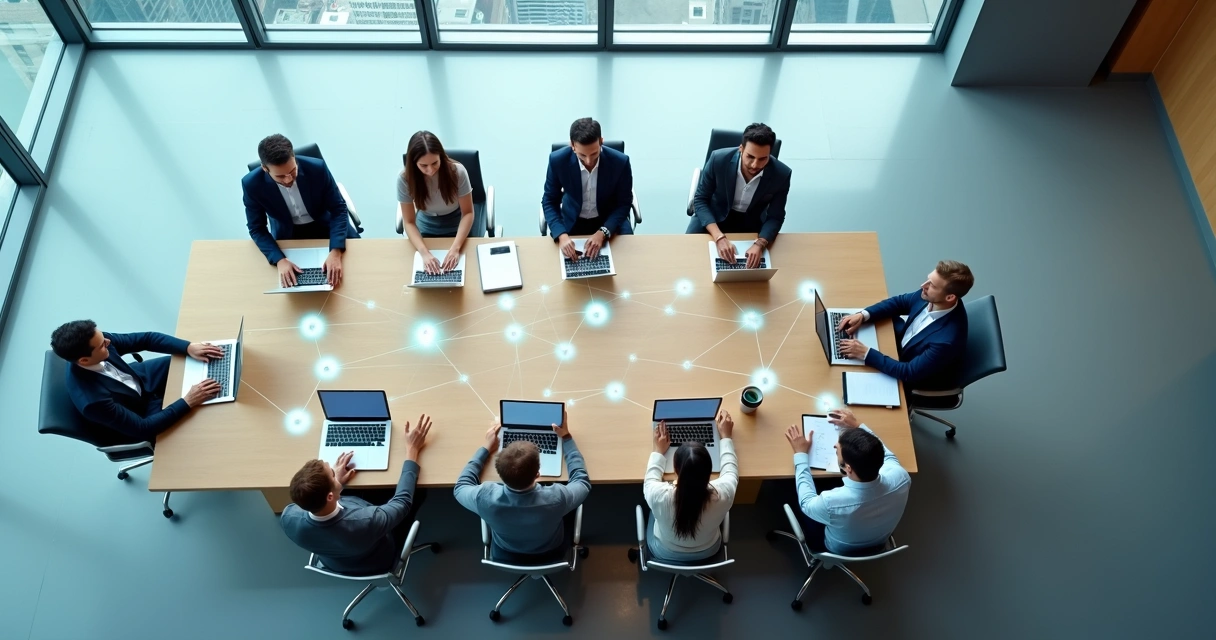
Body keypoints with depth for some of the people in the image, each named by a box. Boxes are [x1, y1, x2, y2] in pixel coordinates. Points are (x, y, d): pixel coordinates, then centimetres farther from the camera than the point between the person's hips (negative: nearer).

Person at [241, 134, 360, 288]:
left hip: (325, 223, 0)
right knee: (289, 278, -17)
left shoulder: (317, 168, -29)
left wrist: (335, 252, -35)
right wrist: (280, 260, -32)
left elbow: (339, 209, -21)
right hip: (288, 233, 0)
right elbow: (257, 229, -14)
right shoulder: (252, 184, -26)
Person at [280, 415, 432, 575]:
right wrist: (412, 449, -18)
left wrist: (336, 482, -4)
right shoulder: (367, 524, -46)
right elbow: (403, 501, -25)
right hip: (379, 563, -3)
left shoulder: (289, 519, -34)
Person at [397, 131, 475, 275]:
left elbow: (467, 213, -20)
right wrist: (425, 253, -36)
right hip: (426, 228, 1)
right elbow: (409, 222, -20)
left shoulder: (457, 171, -28)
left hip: (457, 226, 0)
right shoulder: (404, 178, -25)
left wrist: (455, 248, -35)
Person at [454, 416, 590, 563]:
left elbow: (461, 487, -10)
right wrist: (566, 438, -8)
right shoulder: (556, 498, -40)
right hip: (551, 556, -1)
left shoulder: (485, 498, -36)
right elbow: (582, 481, -15)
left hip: (504, 557, 1)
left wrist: (486, 447, -4)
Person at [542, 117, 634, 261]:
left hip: (609, 220, 0)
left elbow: (624, 203, -13)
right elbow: (549, 201, -11)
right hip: (572, 221, 0)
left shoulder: (620, 162, -24)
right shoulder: (558, 160, -23)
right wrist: (561, 235, -29)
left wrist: (602, 233, -30)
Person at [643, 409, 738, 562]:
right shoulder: (722, 495, -37)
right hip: (708, 552, 1)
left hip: (665, 554, -1)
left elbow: (649, 482, -13)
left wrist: (659, 452, -1)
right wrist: (726, 437, 2)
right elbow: (730, 471, -11)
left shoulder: (660, 497, -40)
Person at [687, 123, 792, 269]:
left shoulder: (781, 174, -24)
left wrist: (759, 244, -35)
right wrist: (719, 237, -33)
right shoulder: (719, 159, -27)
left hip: (752, 222, 1)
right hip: (715, 214, -1)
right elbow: (700, 200, -18)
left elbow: (775, 217, -13)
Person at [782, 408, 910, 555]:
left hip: (840, 551, -3)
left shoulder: (831, 503, -45)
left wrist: (801, 454, -11)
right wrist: (858, 426, 0)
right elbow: (888, 456, -7)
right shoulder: (899, 477, -34)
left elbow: (806, 502, -18)